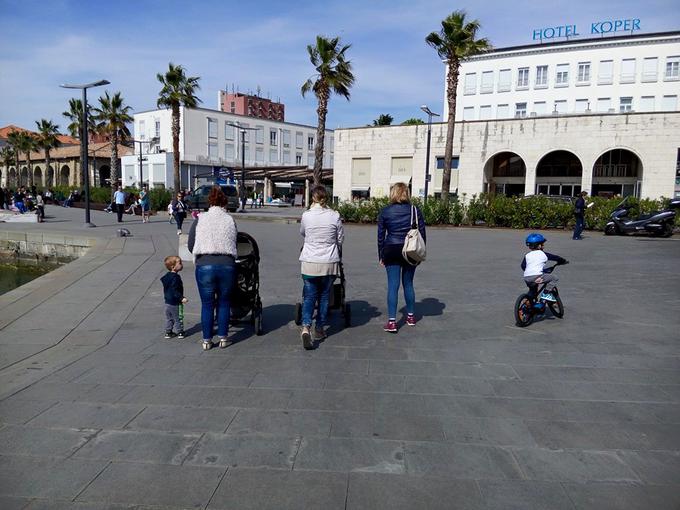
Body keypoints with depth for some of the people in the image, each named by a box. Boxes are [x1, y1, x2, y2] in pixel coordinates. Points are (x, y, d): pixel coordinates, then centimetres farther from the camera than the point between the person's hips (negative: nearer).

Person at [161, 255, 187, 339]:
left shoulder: (167, 276, 7)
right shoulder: (175, 277, -22)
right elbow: (175, 290, -26)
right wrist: (181, 298, -27)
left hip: (167, 301, 9)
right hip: (175, 303, -9)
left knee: (169, 318, 16)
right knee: (178, 318, 5)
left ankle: (168, 332, 22)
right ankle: (180, 332, 14)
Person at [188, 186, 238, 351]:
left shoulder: (200, 220, 3)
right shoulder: (230, 220, 4)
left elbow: (190, 245, 4)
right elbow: (233, 244, 1)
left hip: (204, 265, 0)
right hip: (227, 265, 0)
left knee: (207, 304, 10)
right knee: (224, 303, 14)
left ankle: (207, 341, 18)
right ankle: (223, 338, 20)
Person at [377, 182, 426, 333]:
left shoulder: (385, 211, -1)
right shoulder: (415, 210, 1)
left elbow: (380, 235, 2)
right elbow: (422, 233, 3)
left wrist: (380, 256, 9)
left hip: (391, 250, -2)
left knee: (393, 285, -1)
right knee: (408, 284, 16)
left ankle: (391, 321, -5)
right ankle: (411, 316, 27)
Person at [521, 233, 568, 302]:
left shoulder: (527, 255, 17)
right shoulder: (542, 254, 8)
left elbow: (522, 266, 14)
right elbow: (555, 257, 15)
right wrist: (564, 261, 33)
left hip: (526, 278, 6)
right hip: (537, 277, -6)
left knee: (533, 290, 33)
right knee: (554, 278, 9)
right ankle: (546, 293, 3)